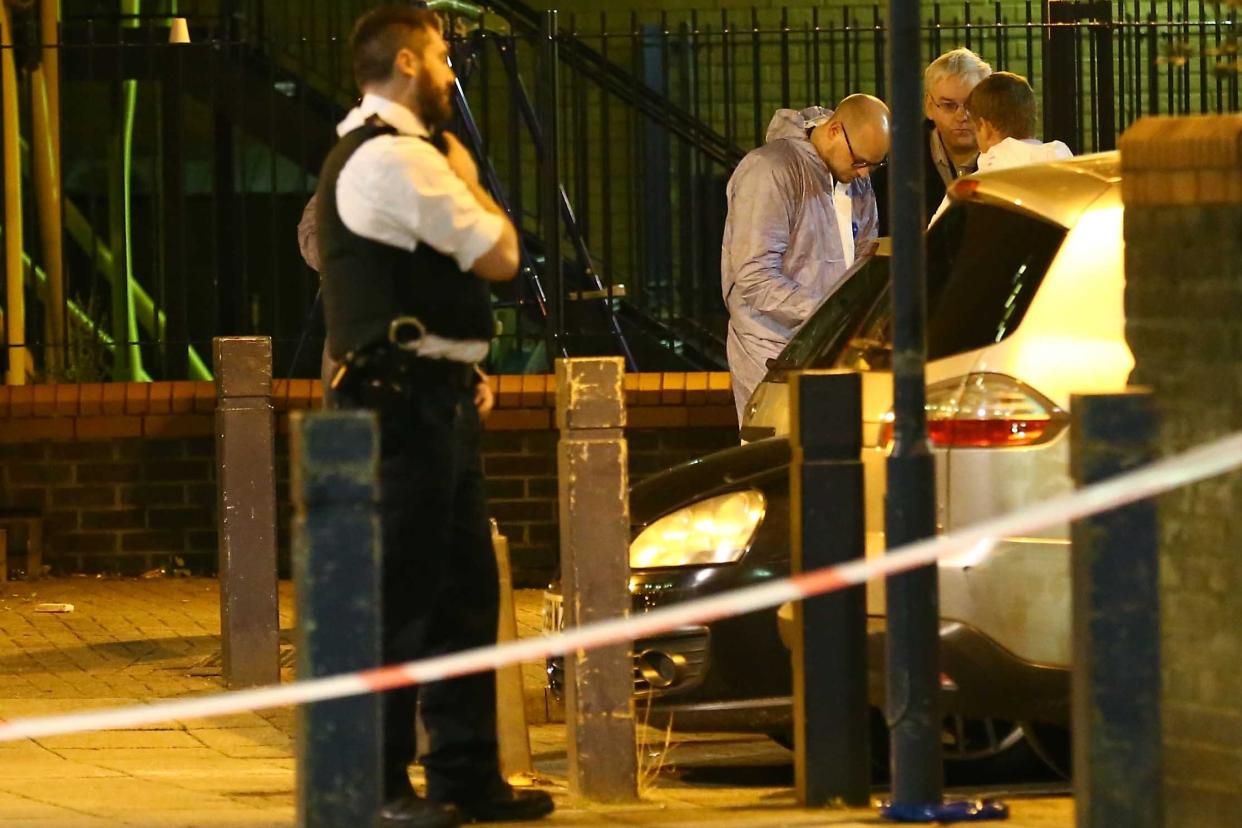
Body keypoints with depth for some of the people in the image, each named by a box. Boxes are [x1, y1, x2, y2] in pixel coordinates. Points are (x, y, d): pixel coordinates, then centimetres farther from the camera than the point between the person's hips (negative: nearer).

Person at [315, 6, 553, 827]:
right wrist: (468, 180, 2)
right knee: (401, 597, -8)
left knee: (465, 590, 13)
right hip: (408, 404, -11)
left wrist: (461, 367, 15)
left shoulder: (368, 156, 19)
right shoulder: (400, 161, -16)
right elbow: (500, 255, -15)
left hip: (431, 400, 11)